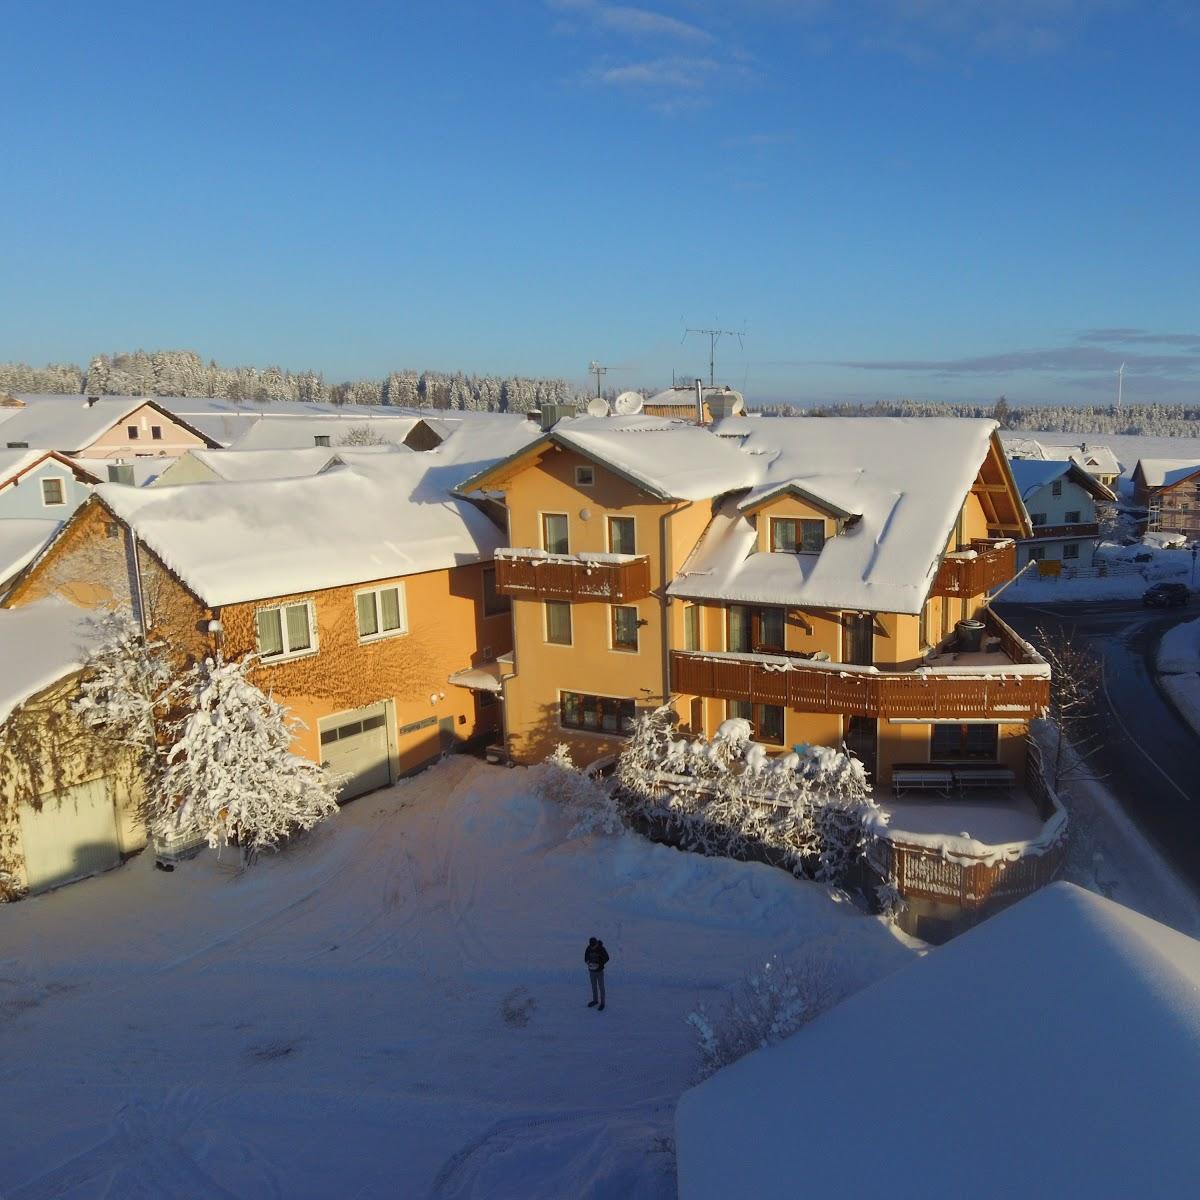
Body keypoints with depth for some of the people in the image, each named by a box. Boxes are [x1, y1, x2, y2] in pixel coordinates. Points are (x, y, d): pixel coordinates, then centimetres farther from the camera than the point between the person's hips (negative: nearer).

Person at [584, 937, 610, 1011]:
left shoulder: (601, 949, -23)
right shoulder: (589, 949, -12)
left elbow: (606, 958, -14)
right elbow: (586, 958, 1)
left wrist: (599, 964, -25)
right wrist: (588, 963, -19)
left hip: (599, 971, -4)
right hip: (591, 970, 4)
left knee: (601, 987, 8)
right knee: (594, 986, 20)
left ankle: (602, 1003, 24)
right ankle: (595, 1000, 39)